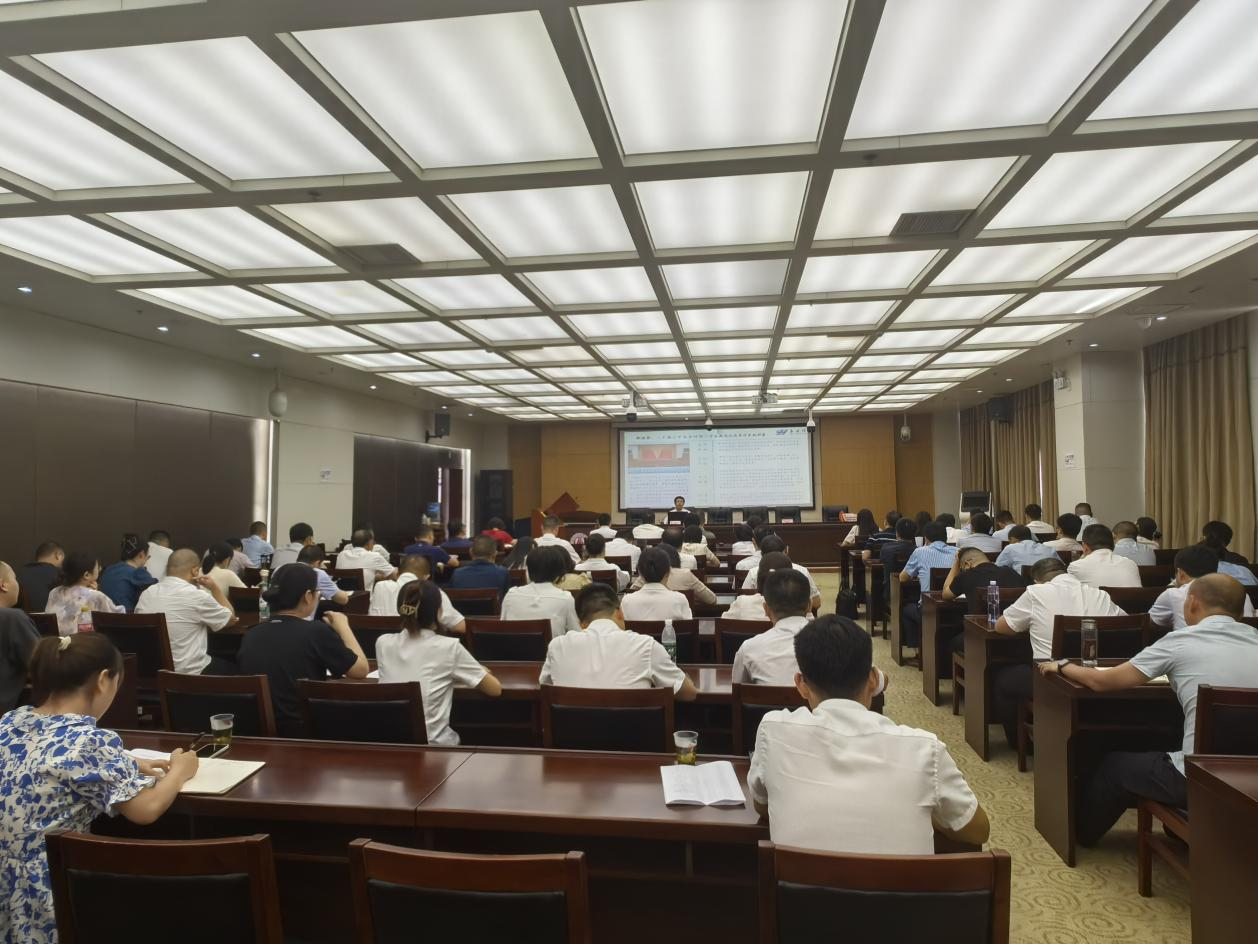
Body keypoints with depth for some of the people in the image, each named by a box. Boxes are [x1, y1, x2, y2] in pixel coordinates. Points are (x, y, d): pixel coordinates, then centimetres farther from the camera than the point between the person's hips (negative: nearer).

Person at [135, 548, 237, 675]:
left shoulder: (146, 594, 1)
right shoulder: (196, 596, -17)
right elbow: (230, 617, -1)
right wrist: (214, 587, 5)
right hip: (189, 672, -6)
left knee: (218, 661, 28)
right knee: (231, 667, 23)